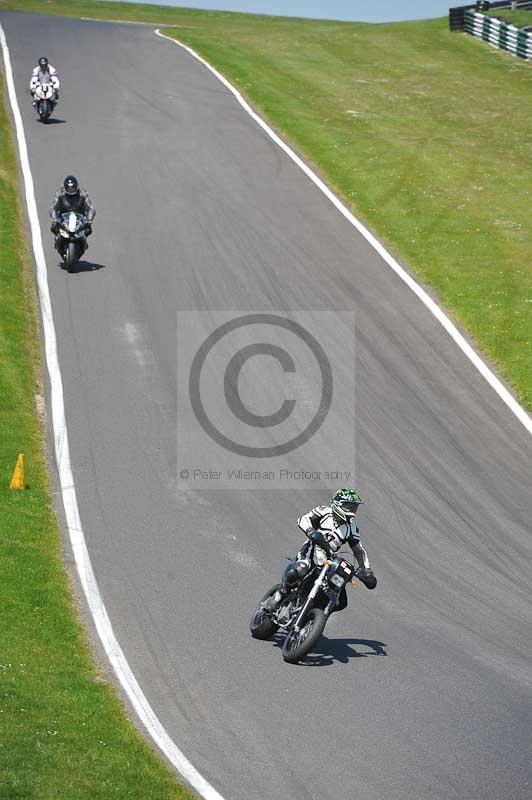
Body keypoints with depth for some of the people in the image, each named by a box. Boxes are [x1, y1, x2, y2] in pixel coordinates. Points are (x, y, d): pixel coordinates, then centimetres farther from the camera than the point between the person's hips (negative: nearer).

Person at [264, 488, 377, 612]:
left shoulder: (351, 527, 13)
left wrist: (367, 570, -1)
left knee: (341, 602, -4)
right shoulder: (325, 511, 1)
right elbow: (303, 519, -11)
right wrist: (312, 532, -33)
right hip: (311, 551, -5)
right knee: (299, 570, -41)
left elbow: (359, 548, 12)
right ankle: (279, 596, -19)